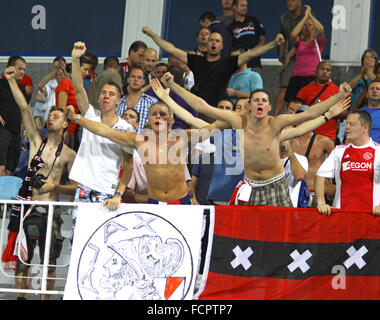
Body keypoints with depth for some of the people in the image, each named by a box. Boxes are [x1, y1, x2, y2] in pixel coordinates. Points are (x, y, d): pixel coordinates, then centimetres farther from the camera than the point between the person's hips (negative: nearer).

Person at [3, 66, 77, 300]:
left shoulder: (69, 154, 5)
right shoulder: (37, 140, 9)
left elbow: (76, 187, 4)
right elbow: (24, 108, 2)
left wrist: (55, 186, -12)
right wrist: (12, 81, -4)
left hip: (50, 210, -1)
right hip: (27, 208, 1)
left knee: (49, 263, 1)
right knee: (22, 260, 2)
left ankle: (45, 298, 10)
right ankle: (21, 297, 9)